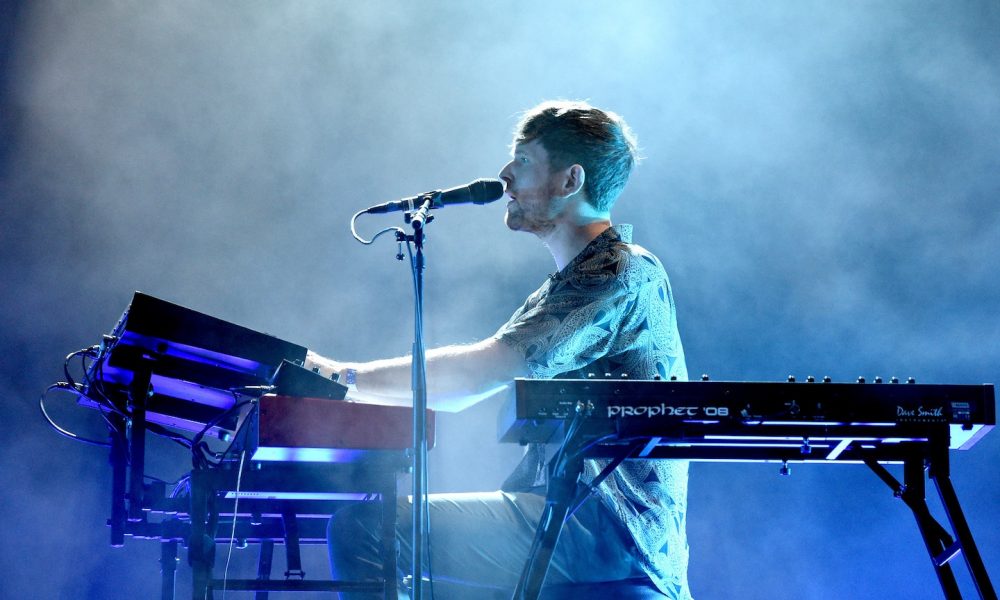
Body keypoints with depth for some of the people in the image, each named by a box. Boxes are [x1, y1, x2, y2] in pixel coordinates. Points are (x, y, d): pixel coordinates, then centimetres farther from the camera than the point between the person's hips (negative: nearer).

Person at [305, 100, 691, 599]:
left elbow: (481, 371, -19)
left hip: (609, 537, -10)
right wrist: (345, 388, 8)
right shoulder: (573, 282, 22)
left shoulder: (622, 273, -11)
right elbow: (463, 390, 19)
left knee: (363, 531, -20)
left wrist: (348, 375, -10)